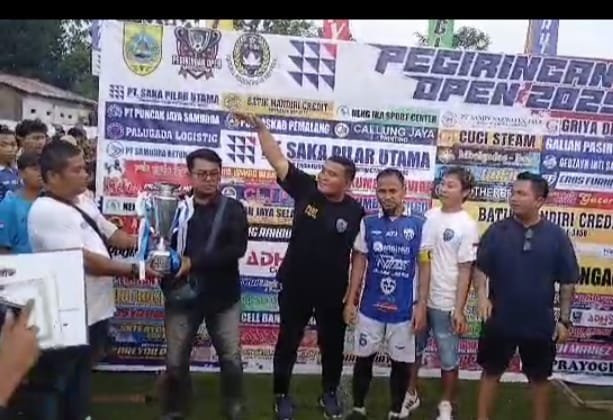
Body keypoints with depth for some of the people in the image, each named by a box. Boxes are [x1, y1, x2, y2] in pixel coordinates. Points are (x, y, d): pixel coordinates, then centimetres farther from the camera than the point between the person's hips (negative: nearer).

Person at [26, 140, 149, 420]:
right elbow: (84, 259, -26)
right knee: (56, 386, 9)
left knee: (81, 378, 24)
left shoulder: (83, 203, 8)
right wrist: (134, 270, -22)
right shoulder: (46, 211, -20)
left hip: (94, 310, 9)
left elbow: (111, 234, 16)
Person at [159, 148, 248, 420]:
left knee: (231, 360, 9)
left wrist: (193, 262, -20)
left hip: (222, 298, 0)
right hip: (182, 296, 1)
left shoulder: (233, 209, -1)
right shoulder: (176, 209, 3)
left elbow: (237, 249, -14)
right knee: (175, 362, 9)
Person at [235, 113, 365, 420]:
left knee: (332, 345, 17)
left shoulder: (355, 212, -11)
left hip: (333, 292, 0)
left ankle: (329, 394, 40)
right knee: (288, 342, 14)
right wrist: (259, 126, -23)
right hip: (294, 286, 0)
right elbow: (278, 160, -13)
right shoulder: (306, 189, -9)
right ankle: (281, 395, 33)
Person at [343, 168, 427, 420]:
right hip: (370, 307, 1)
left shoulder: (418, 225, -4)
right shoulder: (368, 223, 0)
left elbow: (424, 266, -1)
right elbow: (359, 263, 3)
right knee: (364, 358, 12)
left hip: (404, 310, -1)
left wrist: (421, 306, -4)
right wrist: (350, 301, 1)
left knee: (401, 363, 10)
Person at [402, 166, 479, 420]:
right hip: (417, 298, 5)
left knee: (448, 359, 9)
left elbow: (465, 270, -10)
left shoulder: (467, 226, -9)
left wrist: (459, 309, -12)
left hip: (445, 304, -4)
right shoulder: (428, 216, 4)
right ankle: (410, 395, 36)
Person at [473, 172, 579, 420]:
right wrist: (482, 295, -18)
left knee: (539, 378, 16)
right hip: (500, 320, 0)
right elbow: (480, 267, -1)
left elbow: (567, 282, -1)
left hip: (540, 323, 0)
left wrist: (565, 320, -2)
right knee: (491, 372, 13)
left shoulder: (556, 235, -6)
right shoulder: (497, 231, -5)